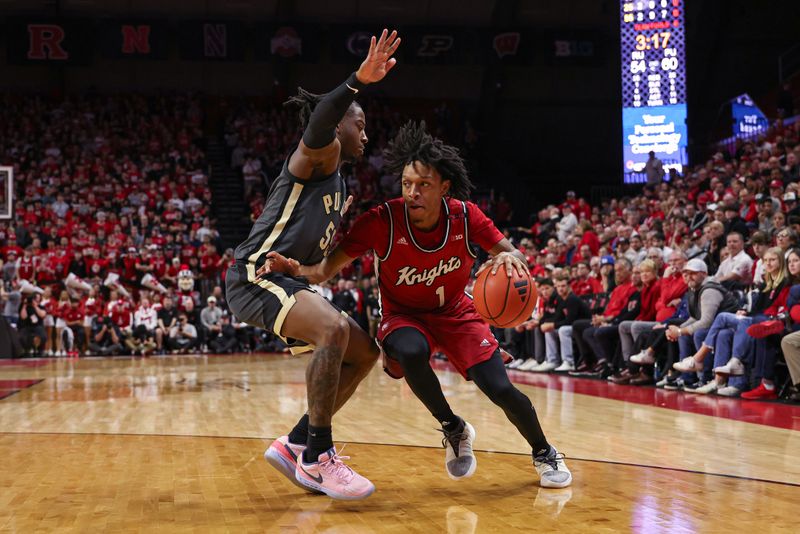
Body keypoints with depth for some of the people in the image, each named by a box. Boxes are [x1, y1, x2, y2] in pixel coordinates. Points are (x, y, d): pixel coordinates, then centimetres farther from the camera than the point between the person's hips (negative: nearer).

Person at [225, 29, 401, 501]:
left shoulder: (339, 184, 23)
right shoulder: (321, 154, -4)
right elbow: (316, 127, -32)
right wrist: (359, 81, -44)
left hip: (288, 283, 10)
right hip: (256, 276, -10)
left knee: (364, 352, 9)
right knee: (333, 329, -33)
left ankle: (296, 445, 11)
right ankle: (317, 457, -24)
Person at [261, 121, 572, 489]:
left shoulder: (465, 216, -19)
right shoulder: (382, 221, -25)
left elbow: (511, 254, -7)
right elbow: (327, 269, -24)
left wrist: (509, 258, -32)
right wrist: (296, 269, -46)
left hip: (455, 312, 1)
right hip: (404, 316, -1)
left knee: (502, 391, -12)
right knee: (411, 352, -37)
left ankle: (544, 453, 21)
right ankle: (453, 430, -8)